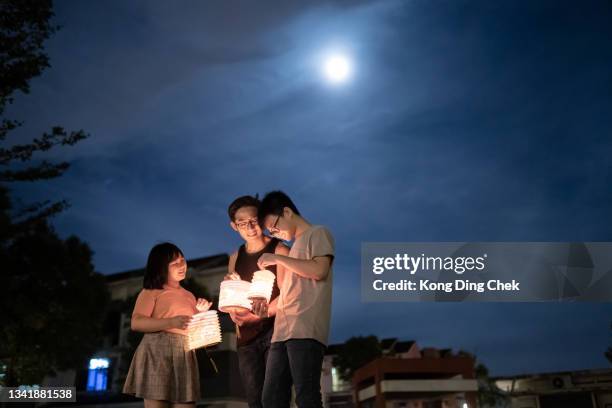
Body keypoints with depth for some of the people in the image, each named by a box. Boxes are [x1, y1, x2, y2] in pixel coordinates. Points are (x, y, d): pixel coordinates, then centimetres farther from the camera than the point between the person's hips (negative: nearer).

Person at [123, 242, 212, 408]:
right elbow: (136, 323, -10)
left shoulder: (189, 296, 23)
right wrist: (171, 322, -19)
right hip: (157, 352, -5)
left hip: (185, 356, 5)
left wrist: (200, 313, 8)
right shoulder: (151, 291, 4)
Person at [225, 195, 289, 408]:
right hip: (246, 336, 5)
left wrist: (264, 311, -26)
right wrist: (235, 315, -8)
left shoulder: (278, 250, -3)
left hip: (275, 331, -5)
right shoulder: (235, 257, 14)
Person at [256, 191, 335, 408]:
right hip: (282, 331, 8)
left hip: (306, 330, -8)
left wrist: (278, 258, -6)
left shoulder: (318, 233, 6)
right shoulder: (296, 245, 28)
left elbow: (319, 270, -12)